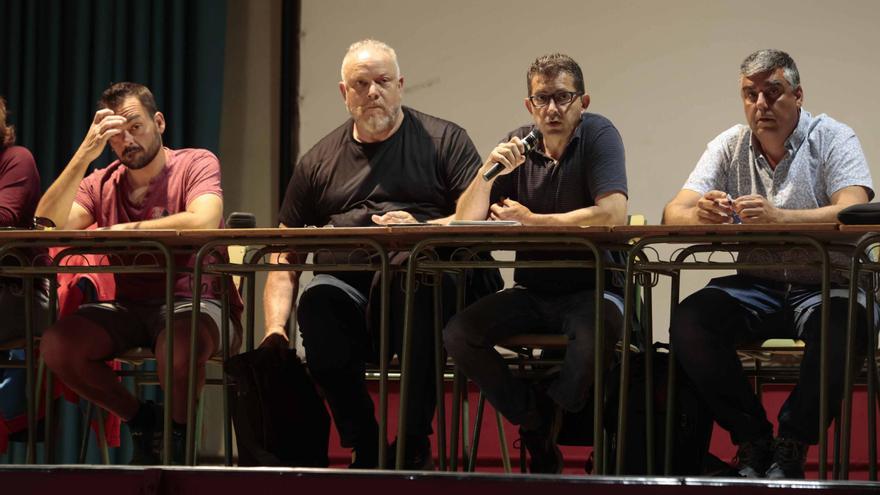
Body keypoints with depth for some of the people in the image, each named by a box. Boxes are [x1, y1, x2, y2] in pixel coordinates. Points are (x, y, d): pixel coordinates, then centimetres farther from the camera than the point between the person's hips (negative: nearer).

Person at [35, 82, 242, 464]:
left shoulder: (196, 164, -2)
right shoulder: (102, 184, 9)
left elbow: (203, 222, -23)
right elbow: (45, 227, -7)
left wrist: (126, 229, -14)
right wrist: (83, 156, -14)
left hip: (194, 300, -5)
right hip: (129, 308, 5)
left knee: (178, 345, -40)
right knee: (56, 344, -21)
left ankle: (180, 431, -6)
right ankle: (140, 419, 2)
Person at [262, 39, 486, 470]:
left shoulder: (444, 141, 14)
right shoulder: (318, 162, 22)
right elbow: (285, 257, 19)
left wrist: (422, 229, -17)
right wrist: (274, 330, 2)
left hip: (423, 281, -2)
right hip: (345, 285, 2)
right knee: (317, 301, -34)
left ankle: (416, 443, -25)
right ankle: (364, 446, -18)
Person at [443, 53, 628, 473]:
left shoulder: (598, 135, -9)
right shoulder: (518, 146, 4)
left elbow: (613, 214, -25)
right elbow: (465, 222, 0)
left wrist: (533, 220, -17)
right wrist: (489, 169, -19)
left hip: (591, 287, -5)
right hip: (533, 291, 5)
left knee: (592, 337, -37)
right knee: (458, 335, -19)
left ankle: (546, 418, -4)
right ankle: (538, 428, -2)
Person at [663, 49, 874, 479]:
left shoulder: (832, 139, -4)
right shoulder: (729, 146, 7)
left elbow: (854, 212, -22)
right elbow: (674, 213, -3)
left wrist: (779, 217, -39)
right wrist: (701, 214, -30)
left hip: (824, 286, -3)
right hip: (756, 287, 3)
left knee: (842, 327, -36)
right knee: (688, 322, -24)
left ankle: (790, 447, -16)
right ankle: (753, 440, -9)